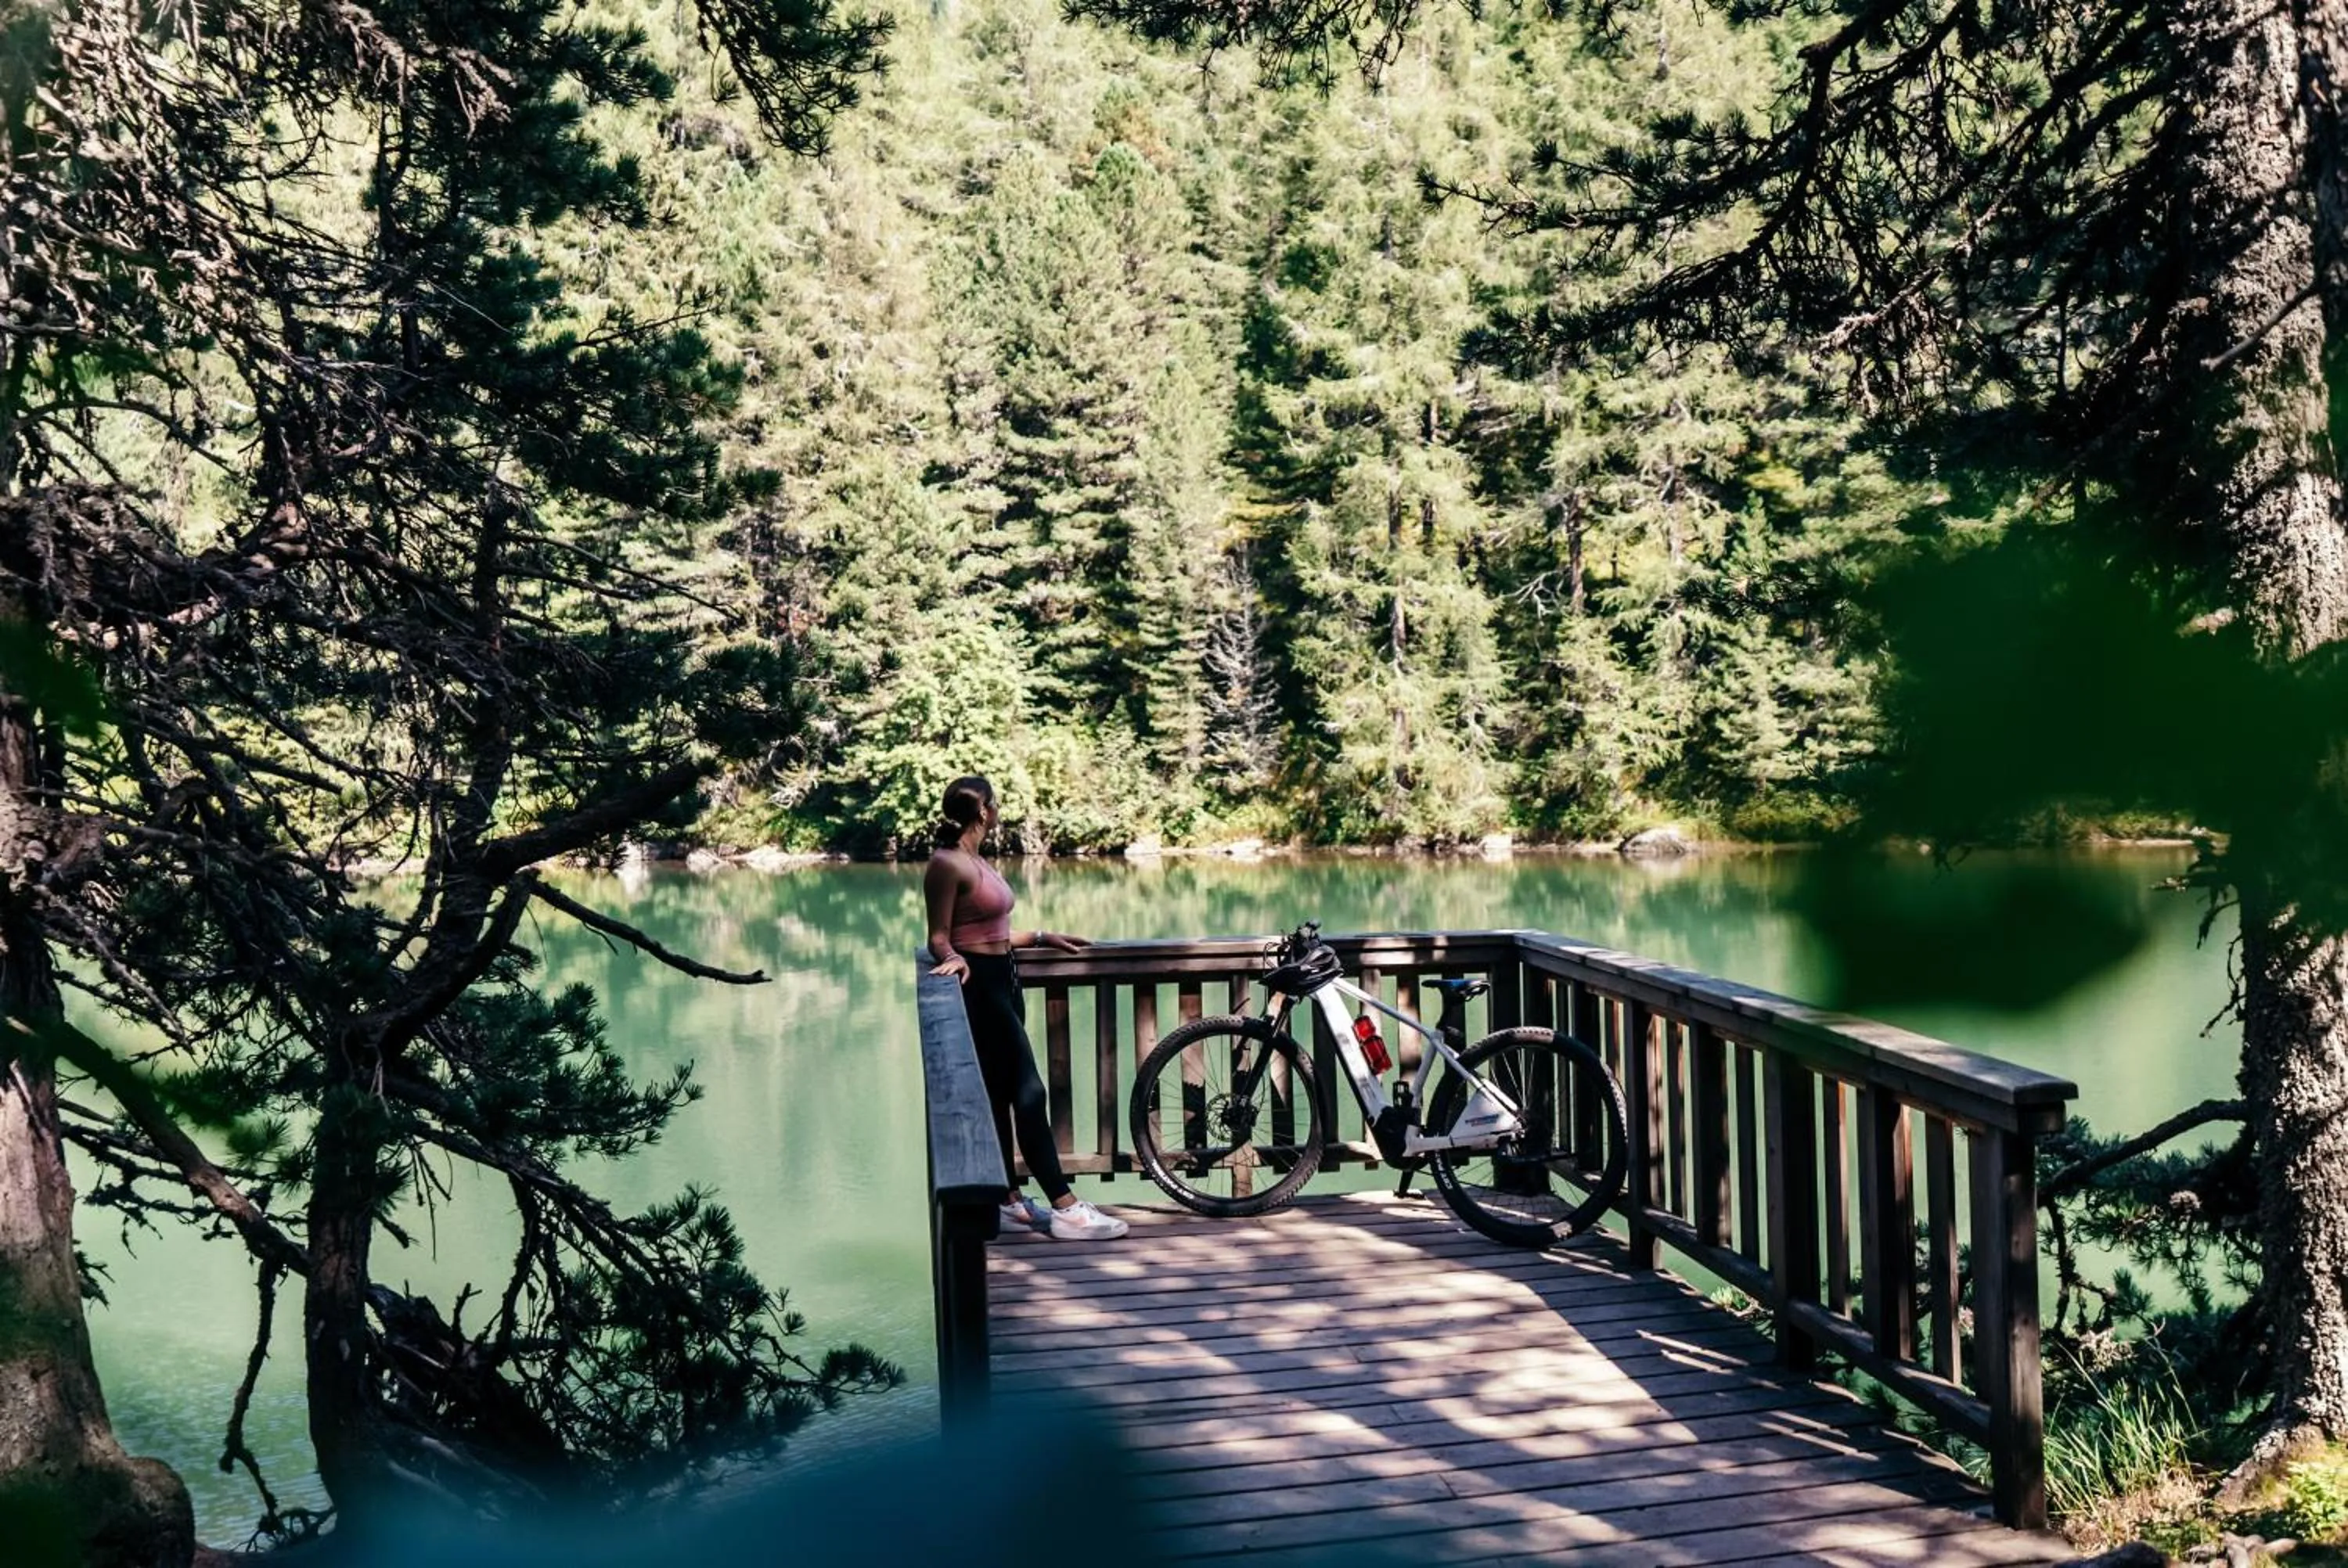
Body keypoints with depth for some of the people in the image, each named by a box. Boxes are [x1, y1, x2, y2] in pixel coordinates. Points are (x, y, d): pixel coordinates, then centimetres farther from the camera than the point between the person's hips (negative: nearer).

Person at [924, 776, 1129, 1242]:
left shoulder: (976, 862, 16)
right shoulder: (947, 865, -12)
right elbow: (940, 936, -14)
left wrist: (1042, 937, 23)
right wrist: (954, 957, -34)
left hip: (1000, 981, 10)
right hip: (978, 983, -10)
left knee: (1000, 1094, 11)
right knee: (1028, 1092, -10)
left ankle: (1010, 1199, 17)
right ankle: (1065, 1208, -8)